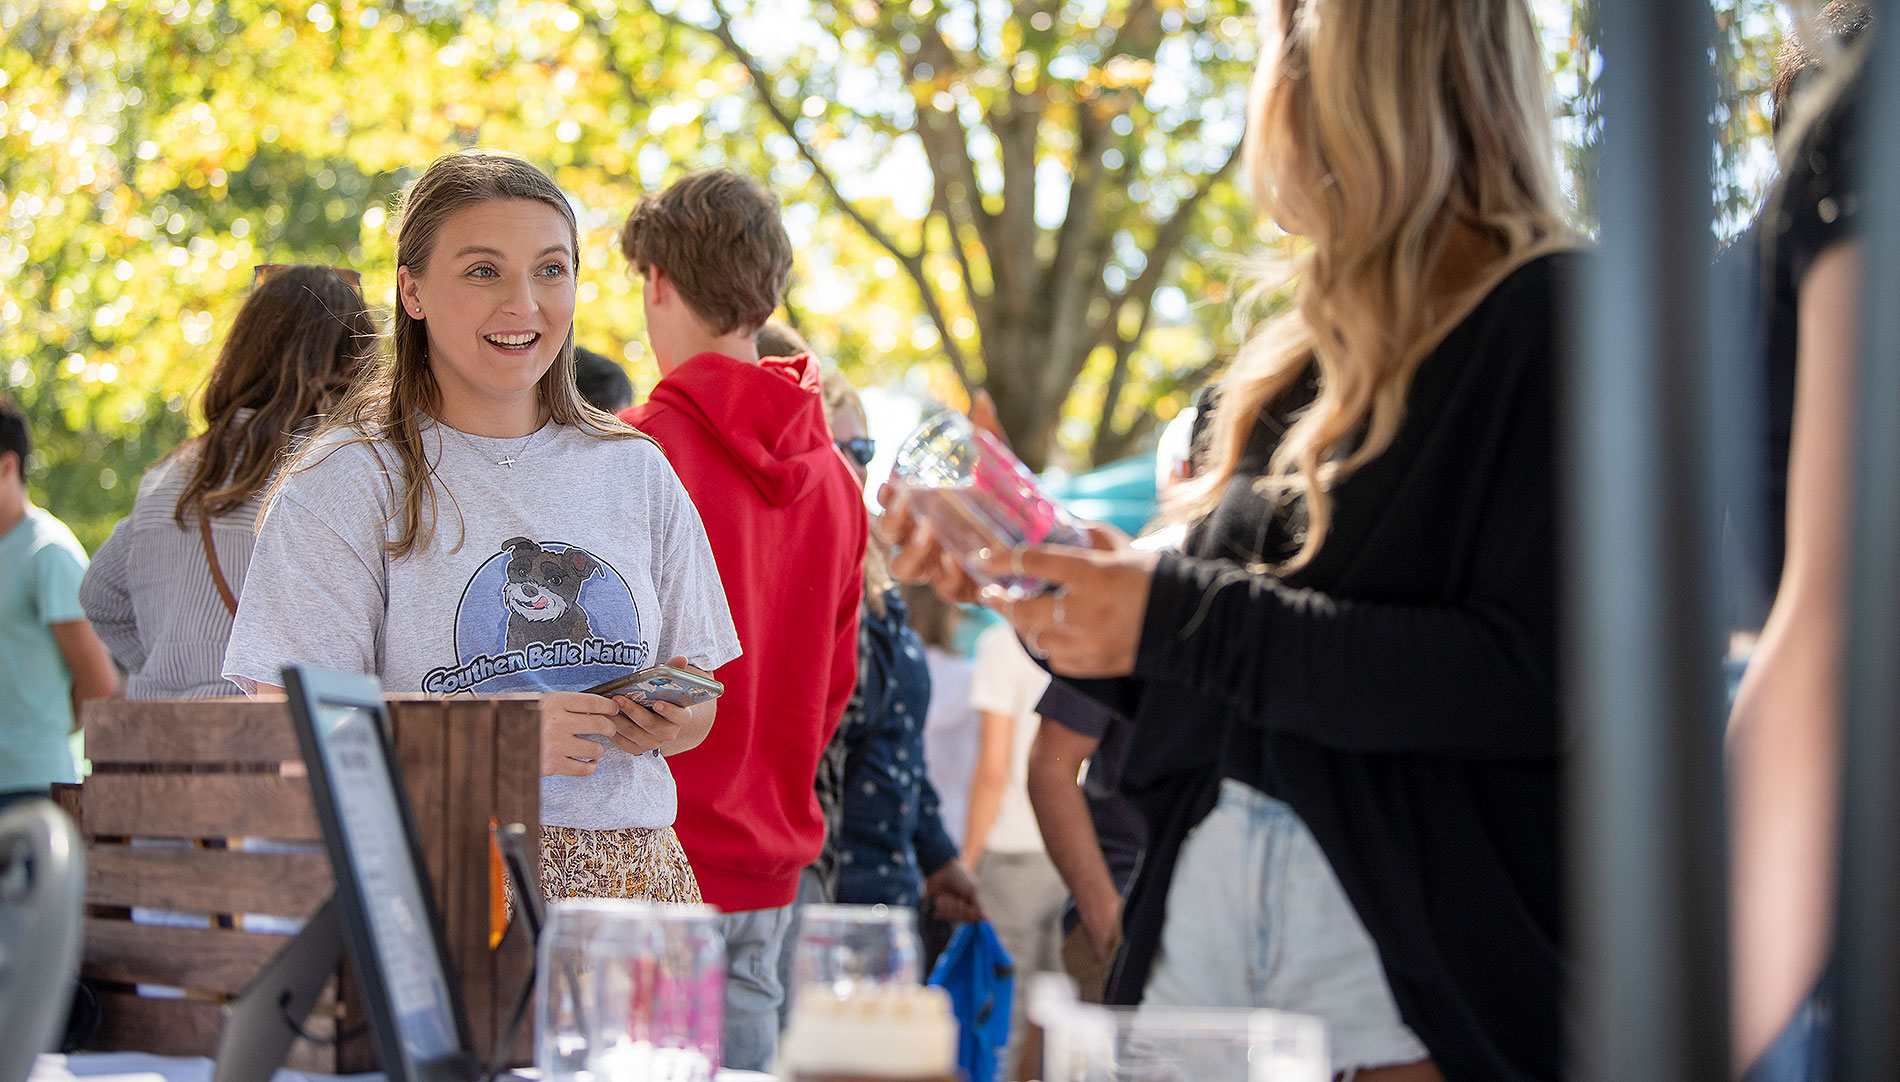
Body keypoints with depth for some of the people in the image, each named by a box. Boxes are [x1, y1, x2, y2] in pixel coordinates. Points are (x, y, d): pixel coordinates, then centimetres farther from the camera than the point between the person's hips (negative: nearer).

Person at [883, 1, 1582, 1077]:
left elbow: (1535, 679, -19)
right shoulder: (1304, 356, 18)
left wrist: (1180, 619, -17)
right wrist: (1032, 561, 8)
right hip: (1210, 898, 6)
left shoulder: (1552, 318, -6)